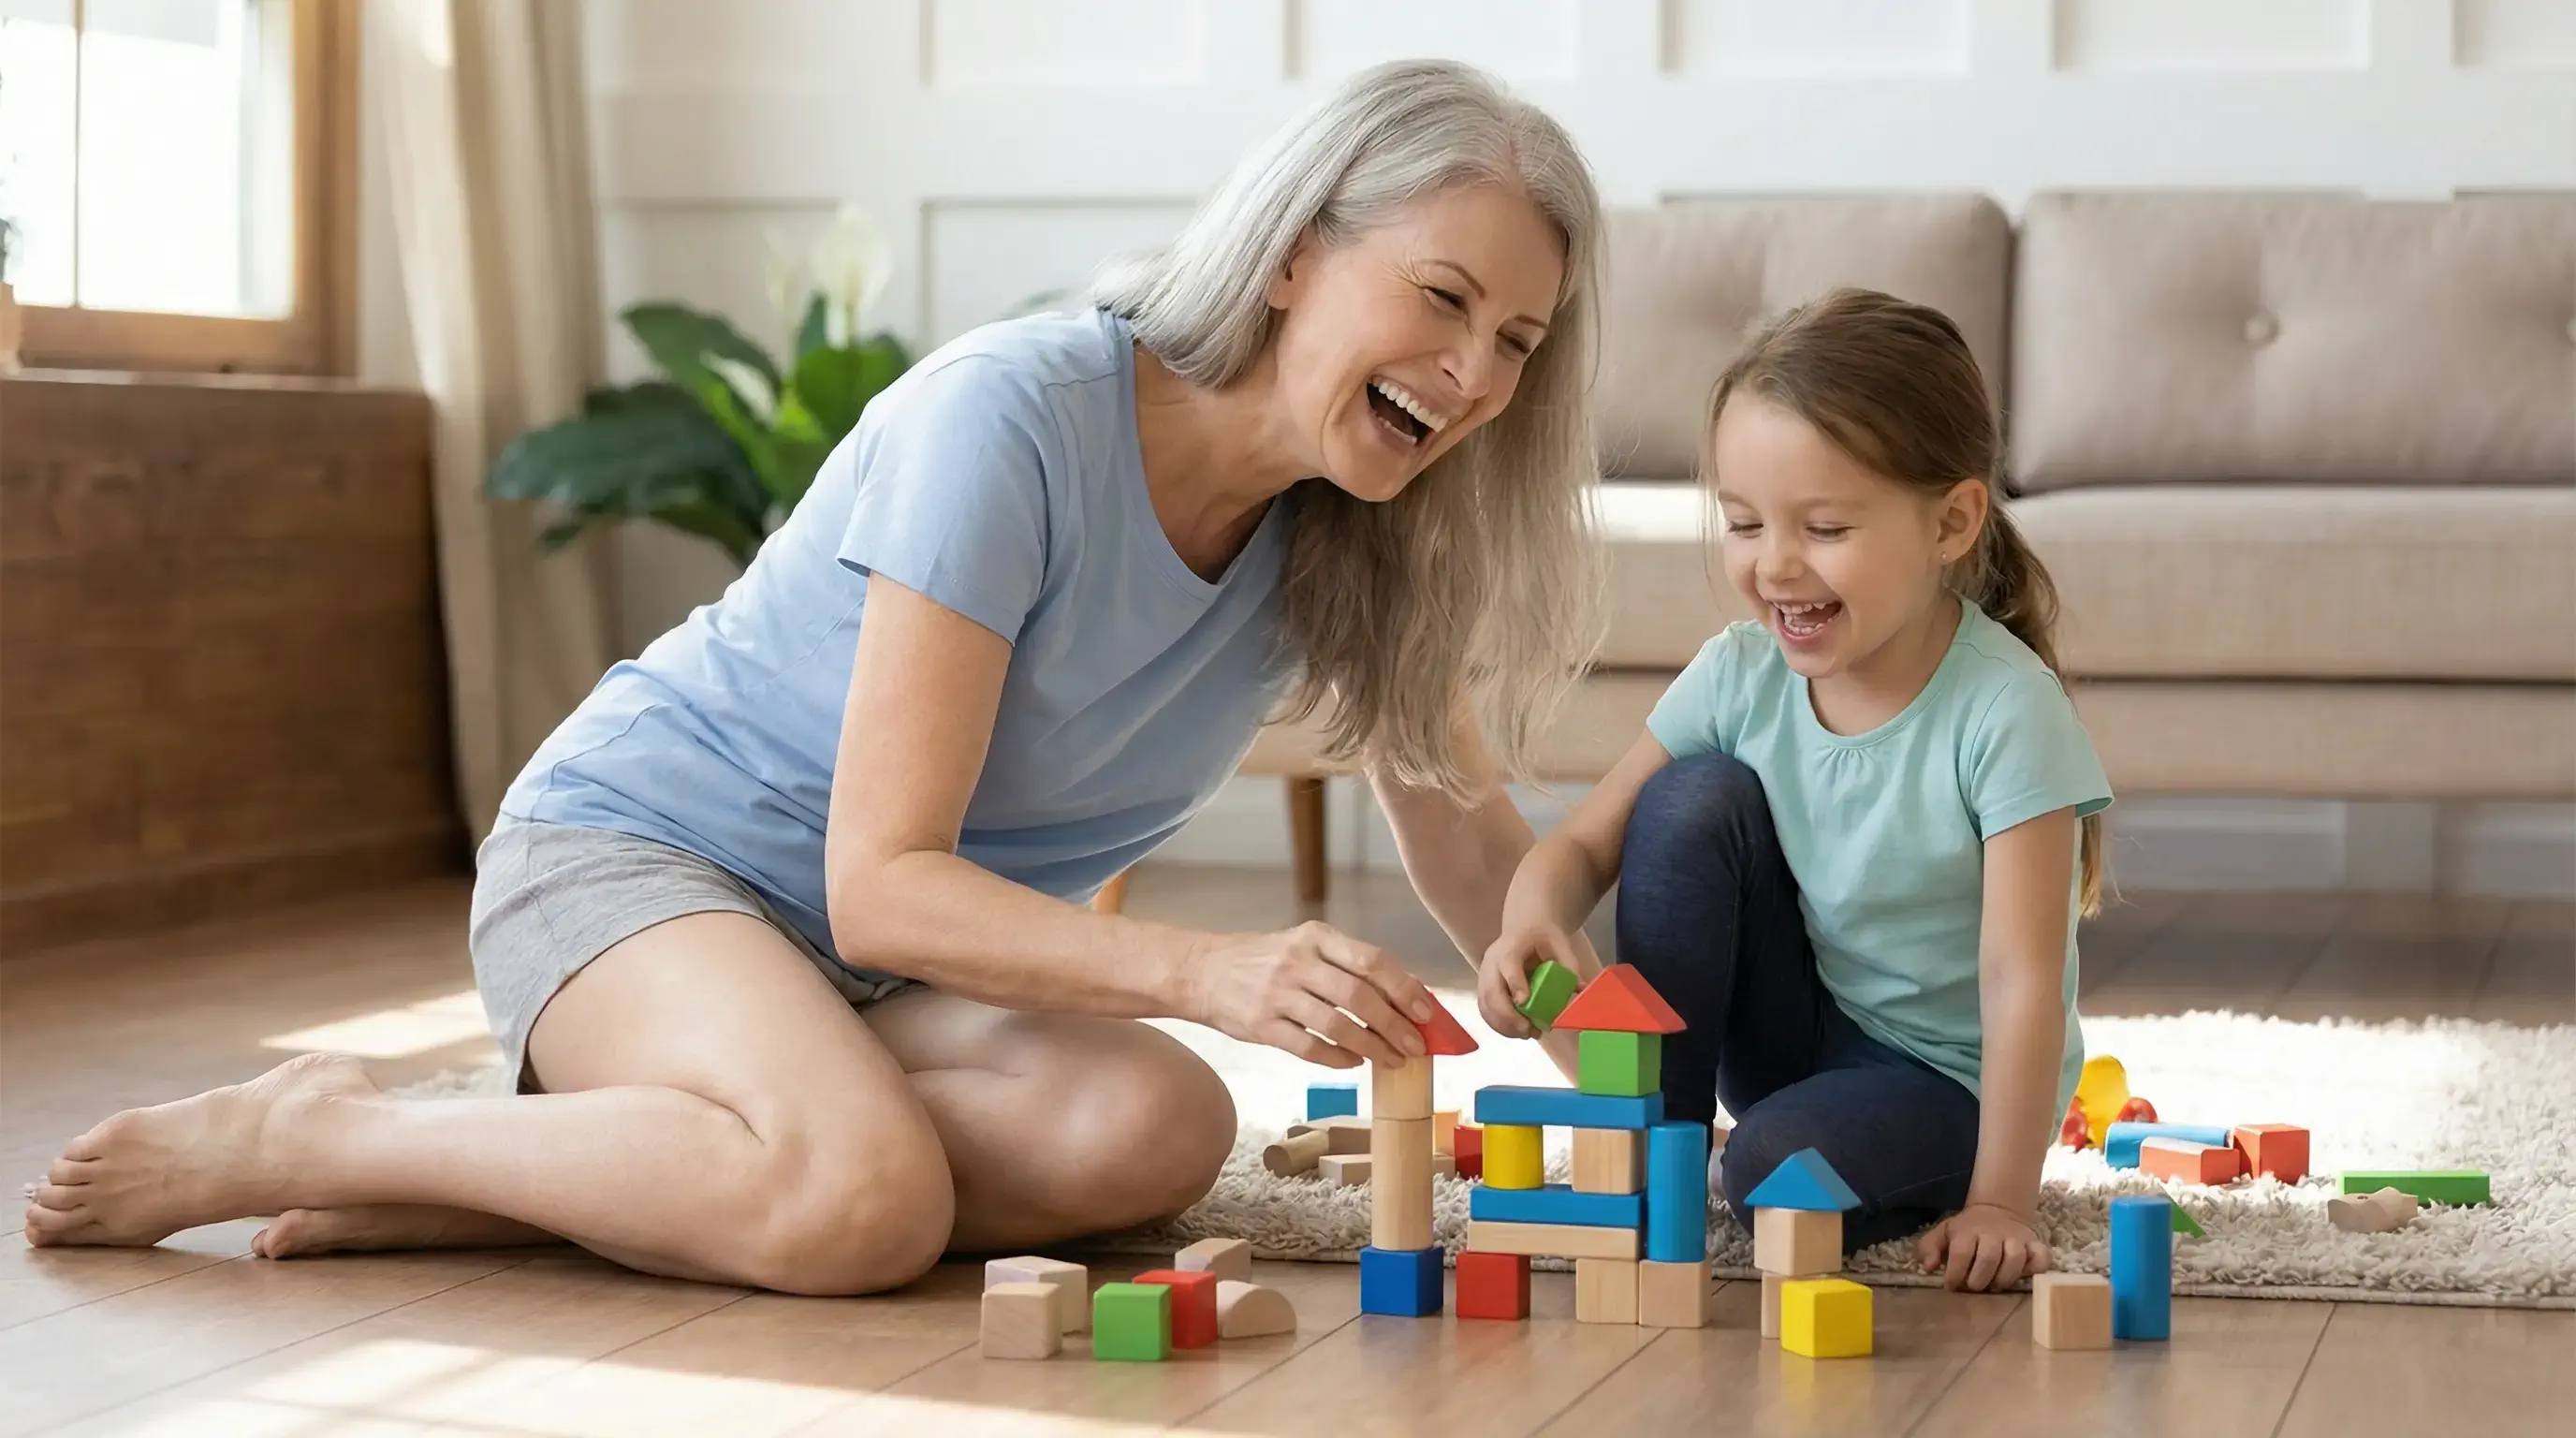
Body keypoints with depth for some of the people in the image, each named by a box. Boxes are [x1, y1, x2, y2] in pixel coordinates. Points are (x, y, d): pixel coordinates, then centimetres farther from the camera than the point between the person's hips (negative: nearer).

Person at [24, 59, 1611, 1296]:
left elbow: (1475, 841, 7)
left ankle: (513, 1178, -18)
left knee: (1161, 1131, -27)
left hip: (906, 957, 7)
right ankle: (303, 1137, -15)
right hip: (634, 848, -7)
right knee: (862, 1194, -38)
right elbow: (882, 882, -26)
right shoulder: (1011, 426, -24)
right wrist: (1211, 971, -39)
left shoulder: (1358, 536, -3)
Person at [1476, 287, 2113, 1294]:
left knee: (1780, 1173, -34)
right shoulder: (1741, 675, -10)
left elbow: (2022, 976, -27)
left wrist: (2000, 1203, -31)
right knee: (1695, 797, -17)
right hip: (1791, 1032, 6)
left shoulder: (2004, 712, -25)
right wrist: (1533, 920, -30)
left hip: (1950, 1071, -5)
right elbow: (1584, 844, -6)